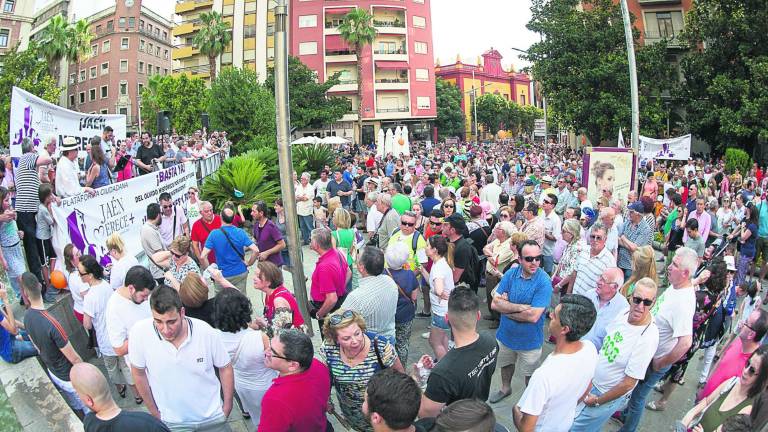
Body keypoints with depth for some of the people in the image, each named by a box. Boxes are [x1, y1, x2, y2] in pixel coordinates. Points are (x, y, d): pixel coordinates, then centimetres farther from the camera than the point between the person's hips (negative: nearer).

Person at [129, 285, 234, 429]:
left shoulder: (207, 333, -21)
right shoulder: (139, 333, -22)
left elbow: (225, 368, -5)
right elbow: (139, 373, -6)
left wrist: (227, 407, 1)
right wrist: (155, 412, 2)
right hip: (172, 423, 0)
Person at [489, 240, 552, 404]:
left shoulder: (544, 282, -25)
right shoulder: (511, 274, -12)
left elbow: (533, 316, -31)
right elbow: (495, 303, -16)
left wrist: (506, 307, -19)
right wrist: (519, 307, -28)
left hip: (529, 339, -4)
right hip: (506, 334, 4)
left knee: (530, 374, 19)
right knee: (506, 364, 29)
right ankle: (505, 388, 56)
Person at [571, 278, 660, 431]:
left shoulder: (647, 337, -30)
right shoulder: (625, 313, -9)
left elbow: (629, 383, -24)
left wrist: (597, 401, -13)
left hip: (609, 395, -6)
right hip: (592, 381, 6)